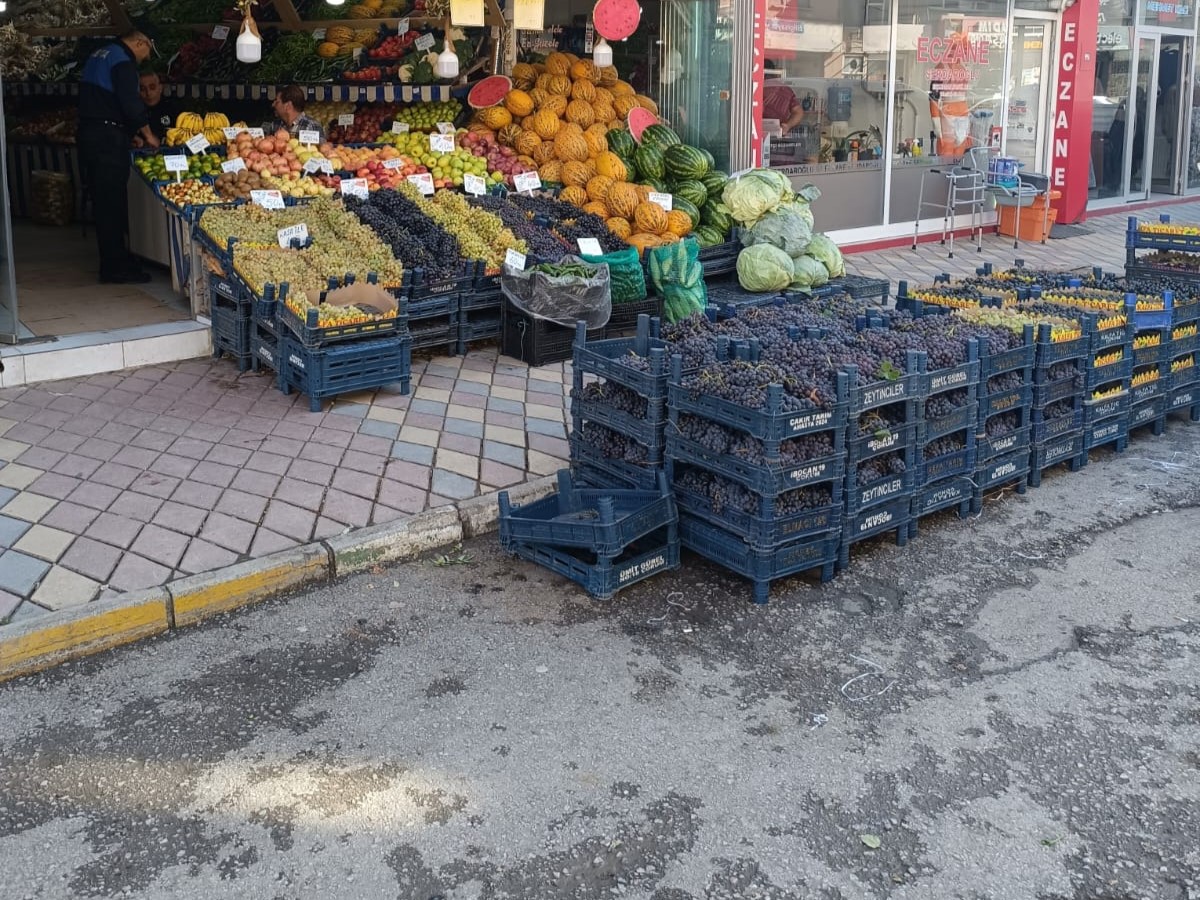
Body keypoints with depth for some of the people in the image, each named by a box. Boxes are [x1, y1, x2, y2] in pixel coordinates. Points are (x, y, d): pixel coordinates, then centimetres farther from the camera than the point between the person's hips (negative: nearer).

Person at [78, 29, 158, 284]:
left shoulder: (100, 55, 21)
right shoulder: (123, 61, -10)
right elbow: (131, 102, -18)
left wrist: (132, 133, 22)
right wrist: (147, 134, -4)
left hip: (90, 133, 10)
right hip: (108, 138, -10)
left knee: (103, 201, 12)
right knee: (112, 203, -8)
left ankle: (112, 262, 19)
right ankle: (115, 268, -7)